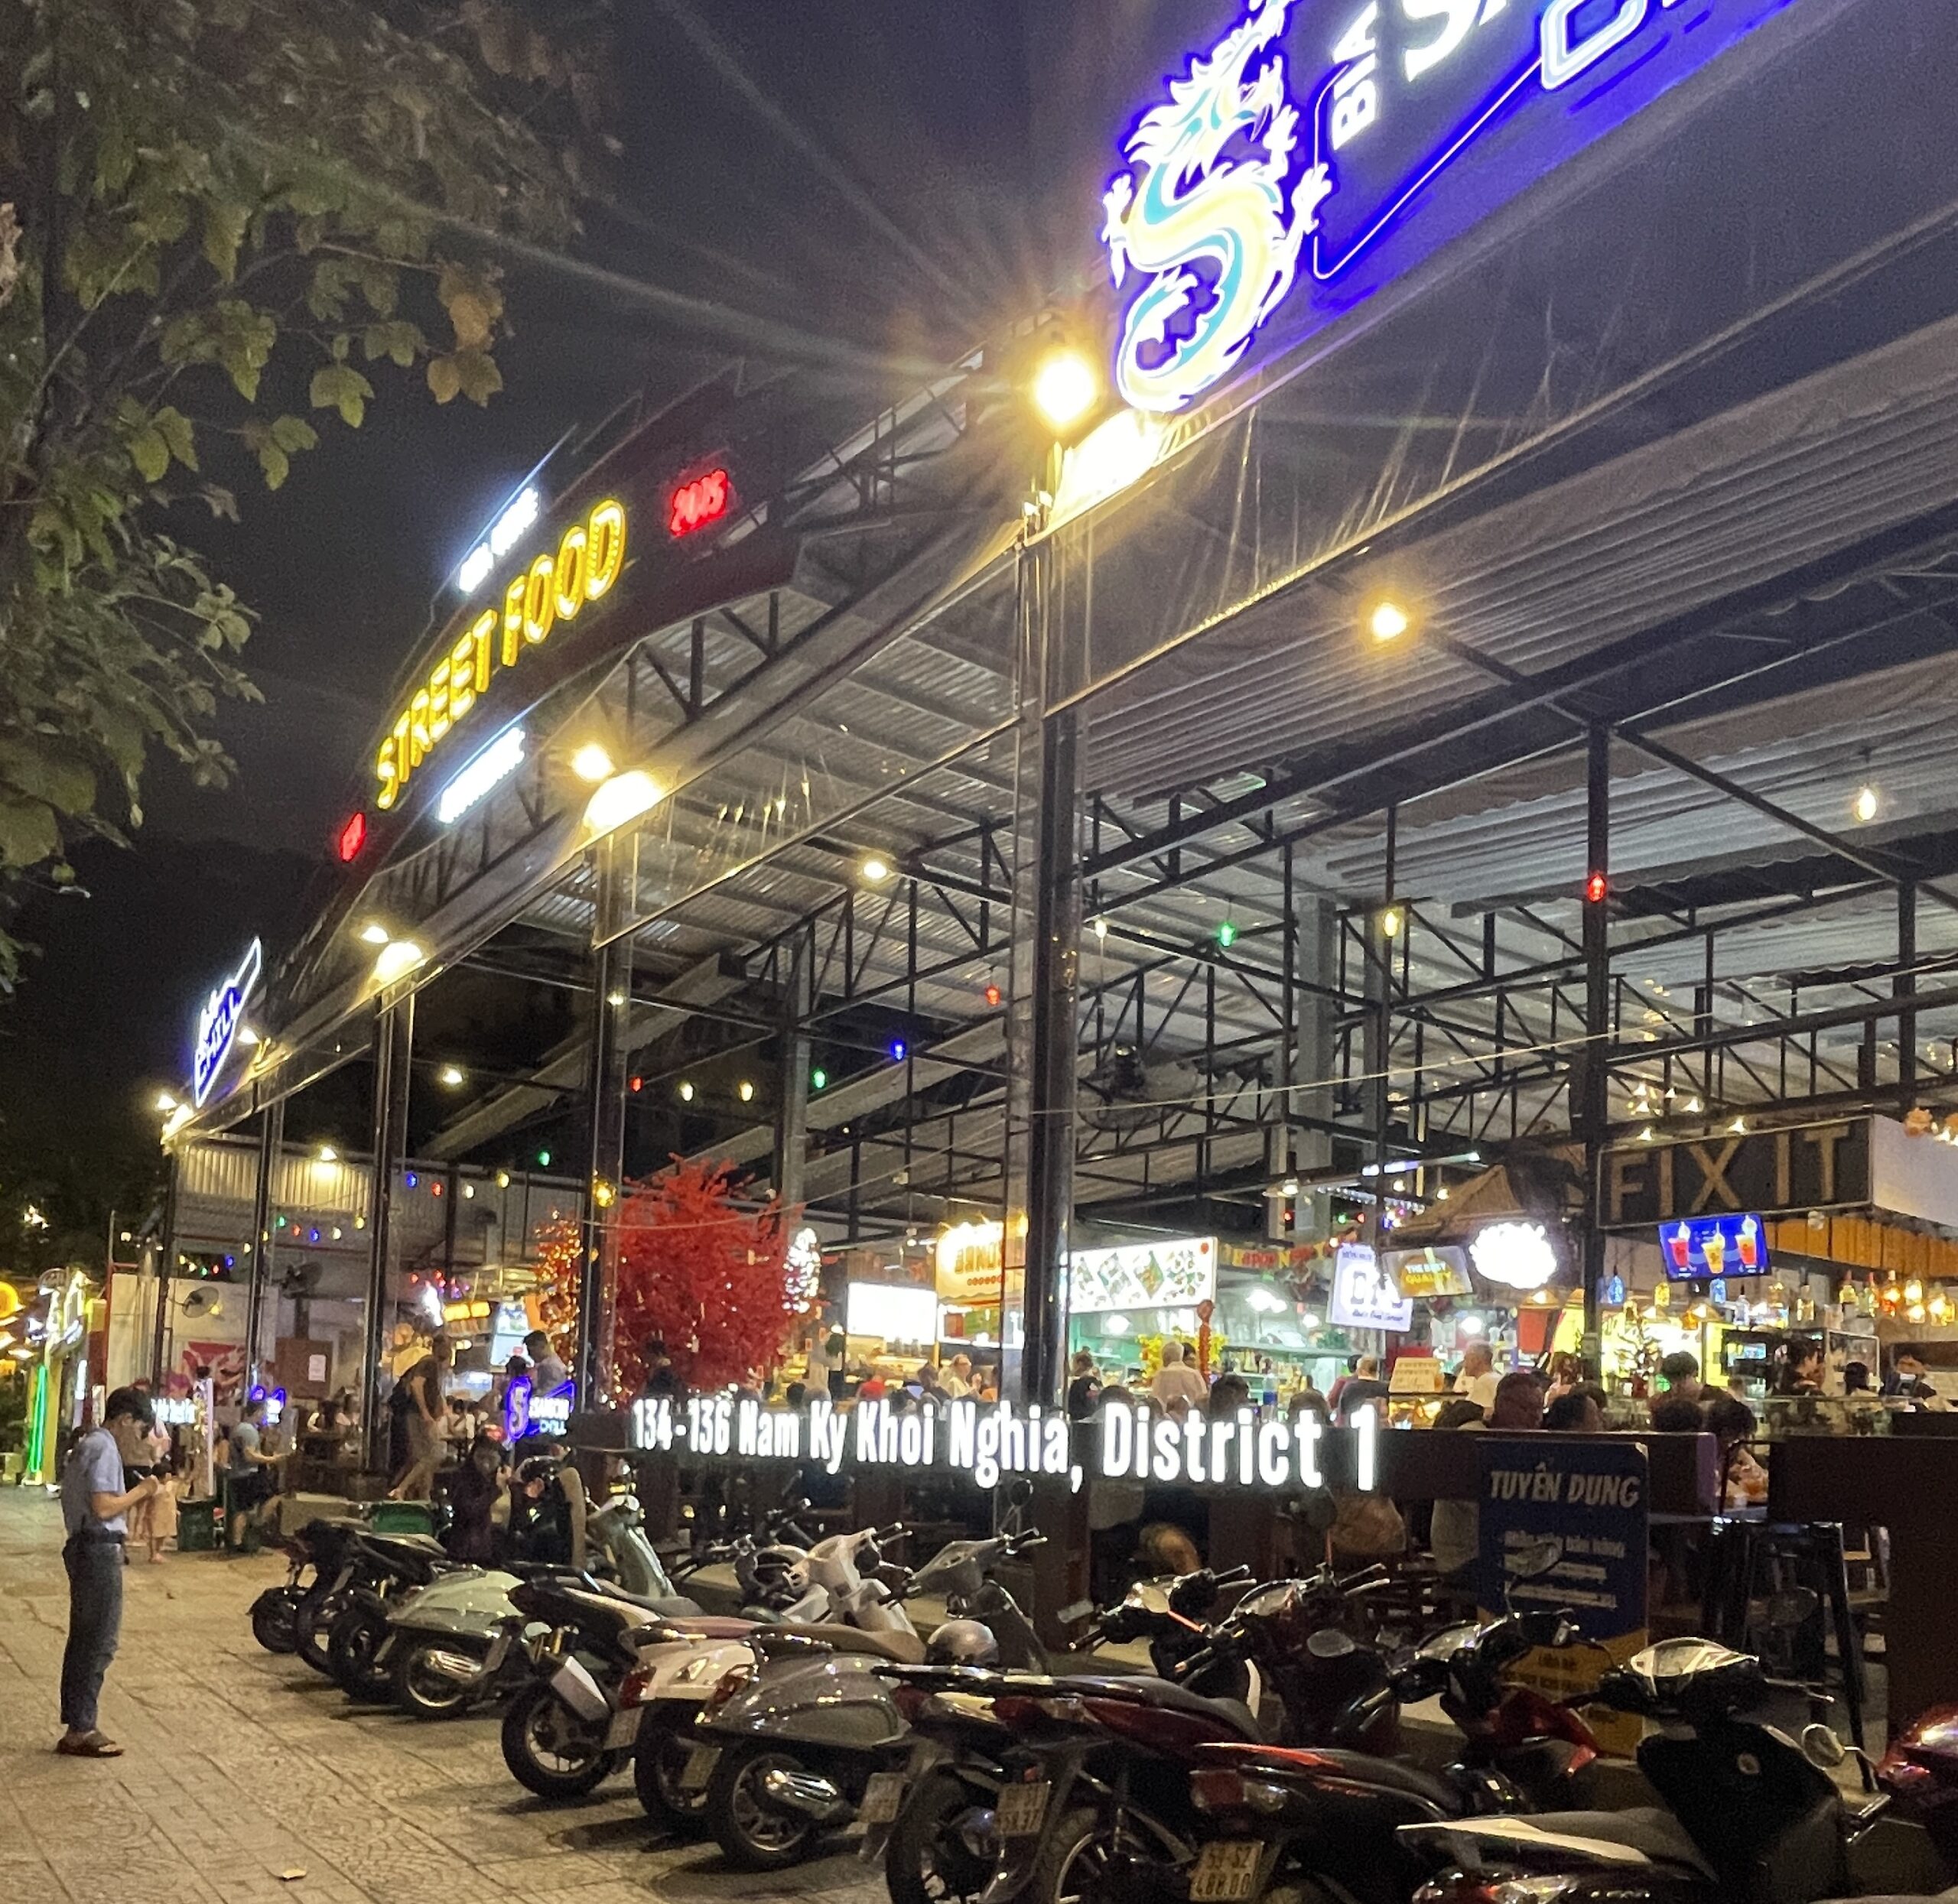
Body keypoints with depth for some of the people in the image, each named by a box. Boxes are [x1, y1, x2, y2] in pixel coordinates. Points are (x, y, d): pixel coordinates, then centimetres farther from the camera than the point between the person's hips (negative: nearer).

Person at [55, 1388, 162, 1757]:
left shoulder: (86, 1444, 17)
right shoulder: (104, 1448, -15)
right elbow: (103, 1507, -22)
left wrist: (134, 1496, 13)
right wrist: (141, 1491, -10)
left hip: (85, 1547, 10)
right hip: (100, 1550, -10)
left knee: (83, 1639, 13)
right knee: (100, 1641, -5)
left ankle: (75, 1725, 18)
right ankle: (81, 1730, -1)